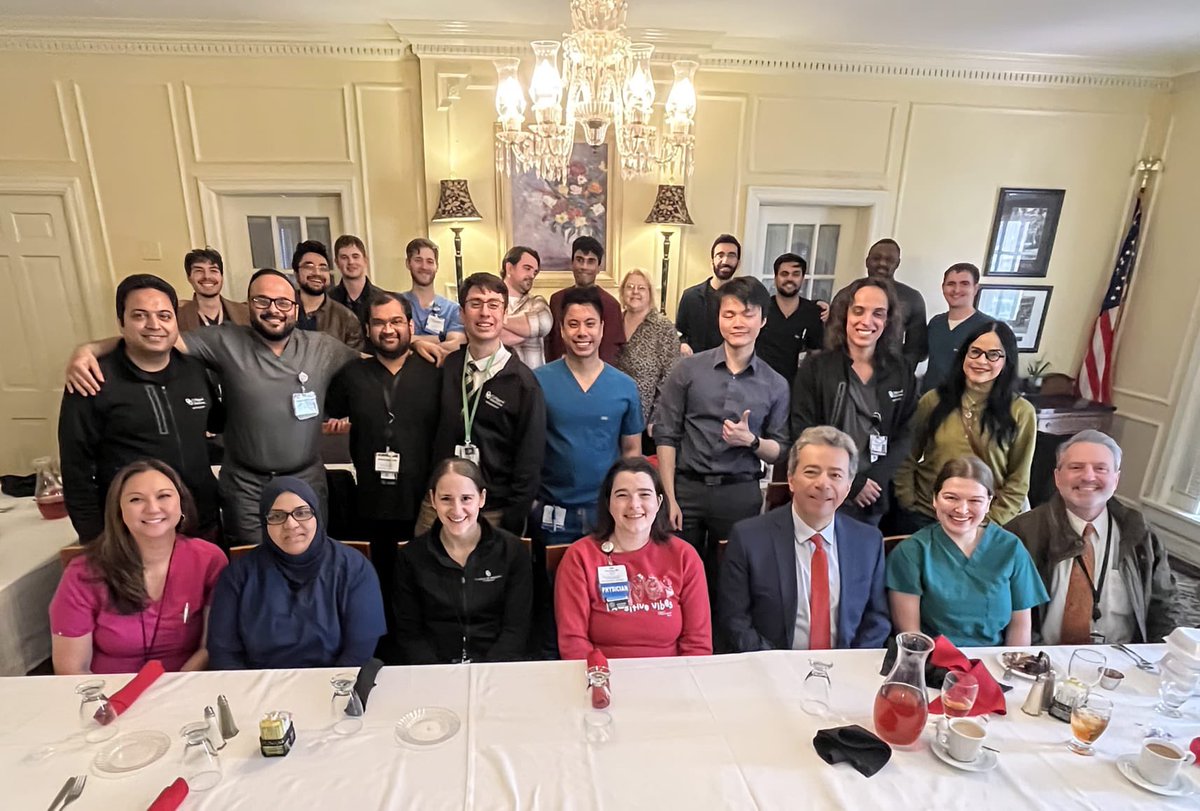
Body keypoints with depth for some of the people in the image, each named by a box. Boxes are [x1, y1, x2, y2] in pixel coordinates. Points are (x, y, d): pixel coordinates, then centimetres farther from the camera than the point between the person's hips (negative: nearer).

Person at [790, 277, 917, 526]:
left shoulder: (900, 372, 5)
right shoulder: (815, 367, -4)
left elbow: (905, 434, 4)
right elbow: (803, 433, -9)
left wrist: (874, 479, -10)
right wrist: (851, 482, -12)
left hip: (873, 498, 3)